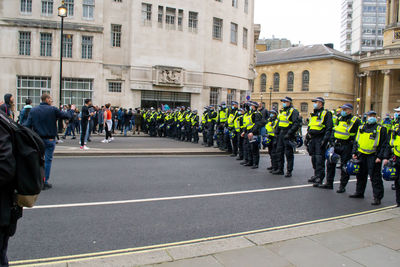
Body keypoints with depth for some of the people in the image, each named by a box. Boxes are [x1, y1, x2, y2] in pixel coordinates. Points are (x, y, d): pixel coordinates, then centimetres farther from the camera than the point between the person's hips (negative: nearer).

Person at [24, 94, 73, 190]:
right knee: (48, 160, 4)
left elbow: (28, 125, -1)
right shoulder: (53, 110, -8)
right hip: (49, 139, -4)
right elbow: (67, 116, -2)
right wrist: (72, 109, 17)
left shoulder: (33, 110, 3)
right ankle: (45, 183, 6)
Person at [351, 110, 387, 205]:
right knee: (361, 175, 15)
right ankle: (359, 193, 29)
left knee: (375, 177, -5)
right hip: (361, 155, 5)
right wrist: (354, 152, 10)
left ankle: (377, 197, 1)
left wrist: (380, 157, -12)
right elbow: (356, 141, 18)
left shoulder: (380, 129, -1)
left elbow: (383, 144, -5)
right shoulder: (361, 128, 13)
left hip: (373, 157, -5)